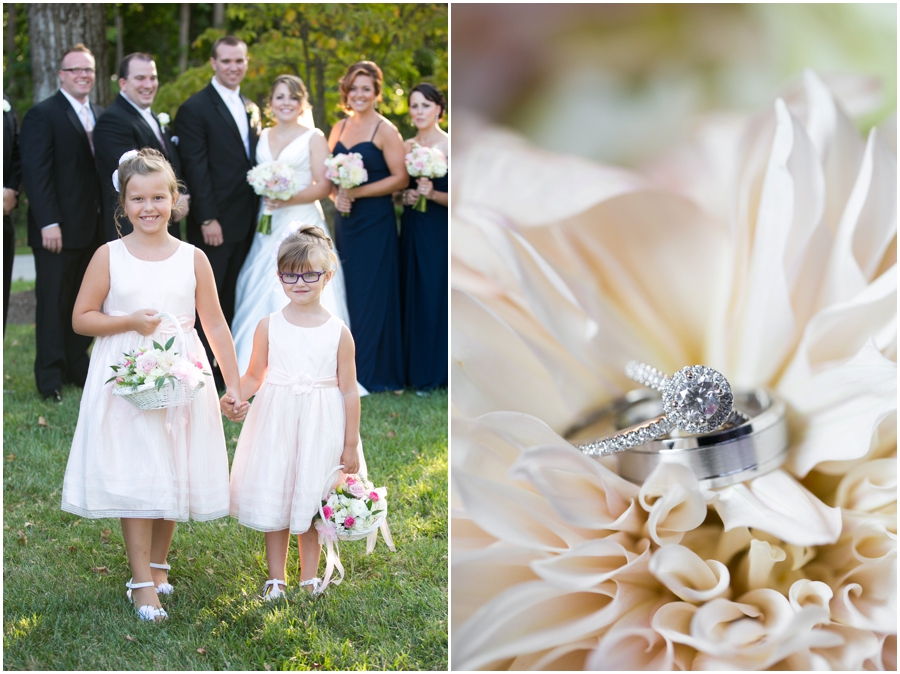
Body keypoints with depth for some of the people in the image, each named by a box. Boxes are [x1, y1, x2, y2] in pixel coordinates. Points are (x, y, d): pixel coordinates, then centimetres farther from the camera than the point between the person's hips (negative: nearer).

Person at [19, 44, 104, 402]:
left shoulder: (99, 115, 14)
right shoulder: (42, 115, -7)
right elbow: (36, 172, -13)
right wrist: (49, 223, -19)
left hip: (92, 228, 7)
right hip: (59, 230, -7)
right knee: (53, 302, 0)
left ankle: (77, 366, 20)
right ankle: (50, 377, 6)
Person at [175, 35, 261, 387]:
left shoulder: (251, 109, 15)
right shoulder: (195, 109, -7)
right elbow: (196, 169, -13)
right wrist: (207, 219, -17)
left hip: (247, 222, 7)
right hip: (215, 223, -7)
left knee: (232, 299, 10)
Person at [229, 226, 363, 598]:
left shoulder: (339, 332, -4)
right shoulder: (269, 326, -1)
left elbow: (349, 390, 0)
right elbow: (253, 376, 7)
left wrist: (351, 445, 0)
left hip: (320, 428, -1)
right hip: (275, 423, 1)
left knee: (311, 504, 7)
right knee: (274, 503, 7)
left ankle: (309, 581, 22)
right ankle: (275, 581, 20)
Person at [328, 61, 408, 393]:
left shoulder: (385, 131, -6)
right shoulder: (339, 128, 11)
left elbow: (400, 178, -11)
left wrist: (357, 193, -15)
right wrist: (336, 196, -5)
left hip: (375, 221, -5)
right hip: (344, 219, 6)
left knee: (372, 294, -1)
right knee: (345, 292, 6)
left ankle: (374, 372, 7)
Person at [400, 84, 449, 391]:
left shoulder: (450, 146, -6)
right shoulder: (405, 147, 10)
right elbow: (396, 187, 15)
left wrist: (432, 194, -25)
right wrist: (406, 196, -6)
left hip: (442, 230, -5)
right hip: (412, 229, 5)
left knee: (437, 295, -2)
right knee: (413, 294, 6)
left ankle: (438, 371, 9)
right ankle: (415, 370, 15)